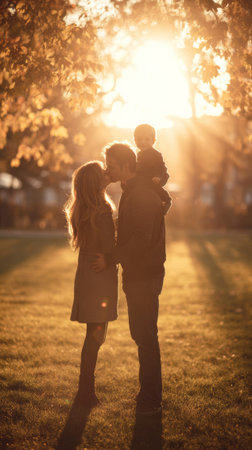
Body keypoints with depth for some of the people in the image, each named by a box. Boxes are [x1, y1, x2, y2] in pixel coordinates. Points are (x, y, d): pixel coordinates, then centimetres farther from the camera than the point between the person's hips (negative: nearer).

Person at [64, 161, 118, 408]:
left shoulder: (81, 211, 9)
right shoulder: (101, 212, -19)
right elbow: (109, 251, -17)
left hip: (86, 277, 9)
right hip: (100, 279, -9)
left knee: (94, 336, 17)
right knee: (95, 336, 0)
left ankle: (86, 391, 25)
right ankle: (85, 394, 8)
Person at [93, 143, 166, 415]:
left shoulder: (142, 195, -18)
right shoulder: (131, 192, 15)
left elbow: (141, 240, -25)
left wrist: (110, 259, -18)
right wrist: (112, 257, 14)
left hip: (145, 277, -10)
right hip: (136, 275, 10)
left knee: (145, 336, -4)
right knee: (141, 334, 15)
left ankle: (151, 400, 4)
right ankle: (149, 393, 26)